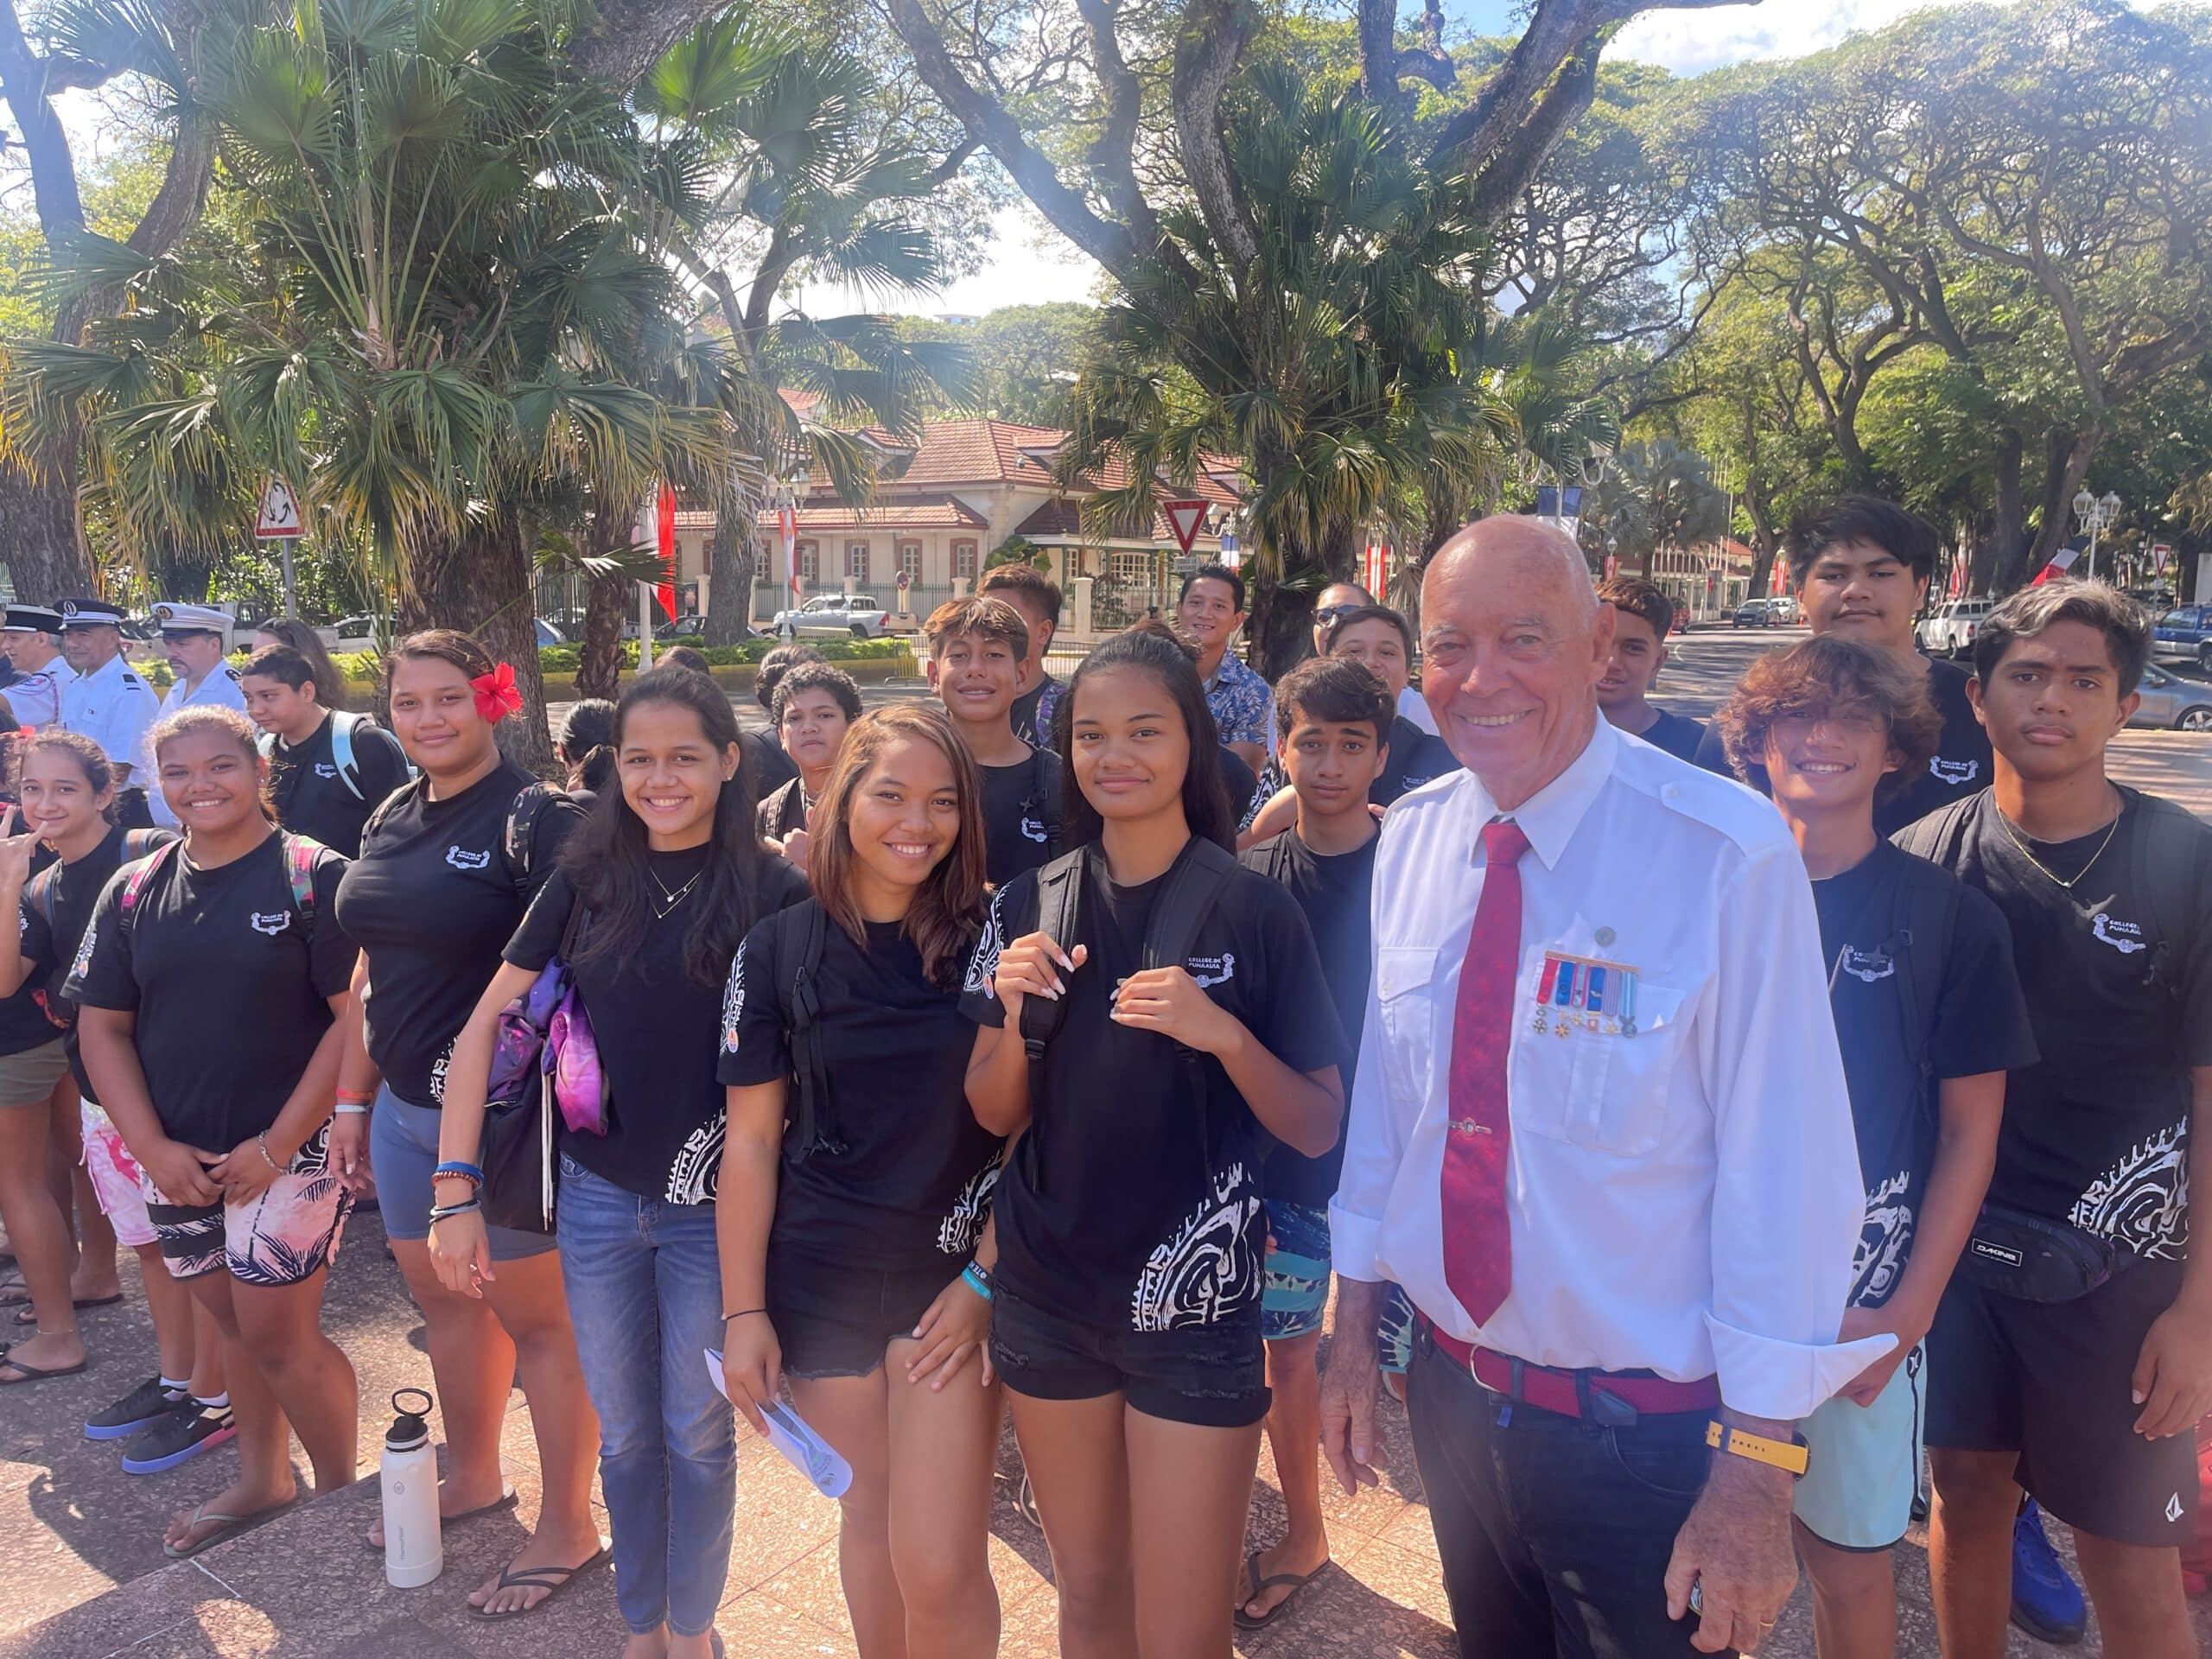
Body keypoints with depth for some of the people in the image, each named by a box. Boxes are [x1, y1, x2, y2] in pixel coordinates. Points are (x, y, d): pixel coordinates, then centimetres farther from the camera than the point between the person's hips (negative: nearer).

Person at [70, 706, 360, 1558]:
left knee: (277, 1334, -2)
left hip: (287, 1151, -5)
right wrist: (153, 1147, -3)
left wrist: (278, 1144, -16)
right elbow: (101, 1026, 8)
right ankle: (261, 1477, 36)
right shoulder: (133, 890, 7)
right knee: (234, 1323, 16)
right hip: (178, 1159, 5)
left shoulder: (313, 876, -10)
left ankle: (341, 1489, 18)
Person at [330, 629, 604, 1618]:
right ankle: (473, 1476, 40)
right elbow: (372, 966, 15)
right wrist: (352, 1101, 16)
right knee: (443, 1300, 20)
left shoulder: (536, 818, -15)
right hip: (406, 1110, 7)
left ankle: (567, 1525, 21)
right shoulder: (391, 821, 8)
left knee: (534, 1316, 5)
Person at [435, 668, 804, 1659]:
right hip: (597, 1199, 2)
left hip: (713, 1208, -2)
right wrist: (456, 1190, -5)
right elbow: (485, 1026, -1)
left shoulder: (774, 893, -9)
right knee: (624, 1435, 17)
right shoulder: (586, 881, -2)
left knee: (697, 1434, 12)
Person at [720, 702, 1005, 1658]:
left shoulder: (992, 941, -5)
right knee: (867, 1516, 16)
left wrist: (984, 1277, -9)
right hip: (821, 1279, 2)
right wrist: (744, 1311, -1)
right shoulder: (780, 949, -2)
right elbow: (752, 1139, 1)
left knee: (939, 1567, -4)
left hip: (953, 1276, -1)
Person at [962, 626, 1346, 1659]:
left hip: (1193, 1303, -3)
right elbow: (996, 1115, 3)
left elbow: (1319, 1130, -8)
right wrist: (1011, 1012, -16)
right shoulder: (1031, 904, 0)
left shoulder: (1254, 912, -9)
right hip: (1046, 1292, 3)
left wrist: (1224, 1034, -25)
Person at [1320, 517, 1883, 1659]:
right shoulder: (1412, 842, -3)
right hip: (1453, 1386, 5)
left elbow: (1788, 1168, -17)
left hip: (1649, 1430, -5)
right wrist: (1353, 1330, 10)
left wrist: (1758, 1476, -14)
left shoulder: (1726, 856, -21)